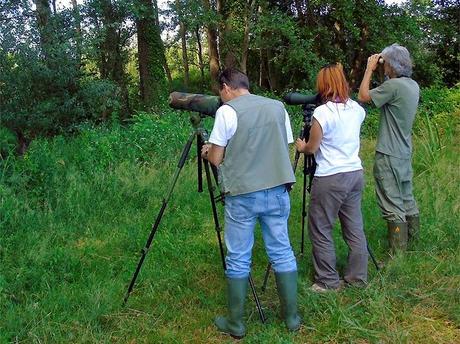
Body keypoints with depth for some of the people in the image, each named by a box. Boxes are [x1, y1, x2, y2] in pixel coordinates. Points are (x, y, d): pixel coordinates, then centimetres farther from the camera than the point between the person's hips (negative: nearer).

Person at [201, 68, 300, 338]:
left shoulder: (227, 111, -6)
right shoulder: (278, 107, 8)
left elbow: (216, 159, -3)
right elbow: (286, 148, 15)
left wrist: (207, 151, 18)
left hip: (242, 195, -4)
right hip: (278, 192, 4)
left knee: (238, 259, 5)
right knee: (282, 253, 13)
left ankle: (236, 323, 15)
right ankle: (292, 317, 20)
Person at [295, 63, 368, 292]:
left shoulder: (322, 112, -14)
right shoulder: (357, 109, 6)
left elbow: (311, 148, -6)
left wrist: (301, 147, 15)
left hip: (330, 179, -7)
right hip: (356, 174, 7)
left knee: (320, 230, 5)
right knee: (354, 228, 13)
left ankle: (328, 281, 11)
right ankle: (358, 277, 22)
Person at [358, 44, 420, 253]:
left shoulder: (394, 85, -19)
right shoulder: (413, 85, 7)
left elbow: (363, 96, -11)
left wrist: (370, 69, -1)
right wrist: (375, 70, 12)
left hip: (389, 155, -9)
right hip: (405, 152, 9)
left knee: (392, 204, -4)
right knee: (407, 198, 18)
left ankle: (398, 251, 0)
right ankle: (413, 237, 28)